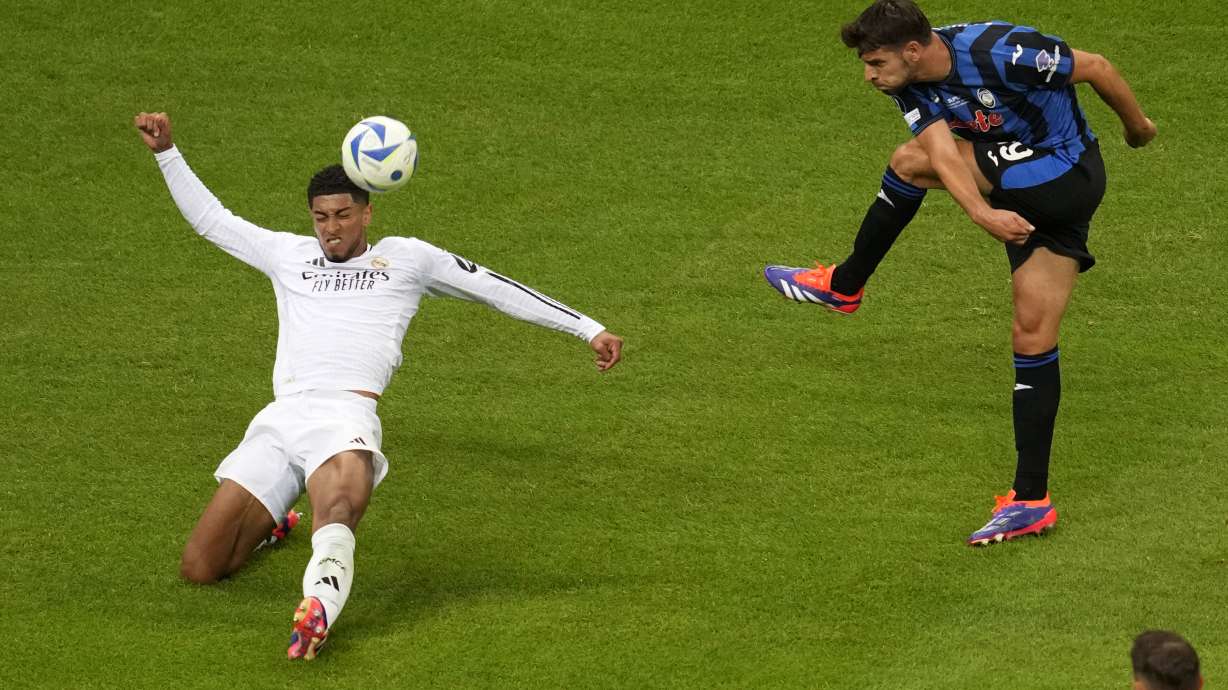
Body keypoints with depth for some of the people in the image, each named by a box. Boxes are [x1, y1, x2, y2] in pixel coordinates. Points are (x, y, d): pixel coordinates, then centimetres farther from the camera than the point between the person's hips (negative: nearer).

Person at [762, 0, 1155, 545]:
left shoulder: (1000, 51, -25)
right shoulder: (911, 85, -3)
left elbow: (1096, 68, -14)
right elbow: (944, 154, -16)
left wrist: (1137, 126, 2)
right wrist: (982, 214, -35)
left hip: (1068, 177, -8)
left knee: (910, 161, -13)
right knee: (1033, 339, 5)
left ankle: (844, 284, 4)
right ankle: (1032, 500, 8)